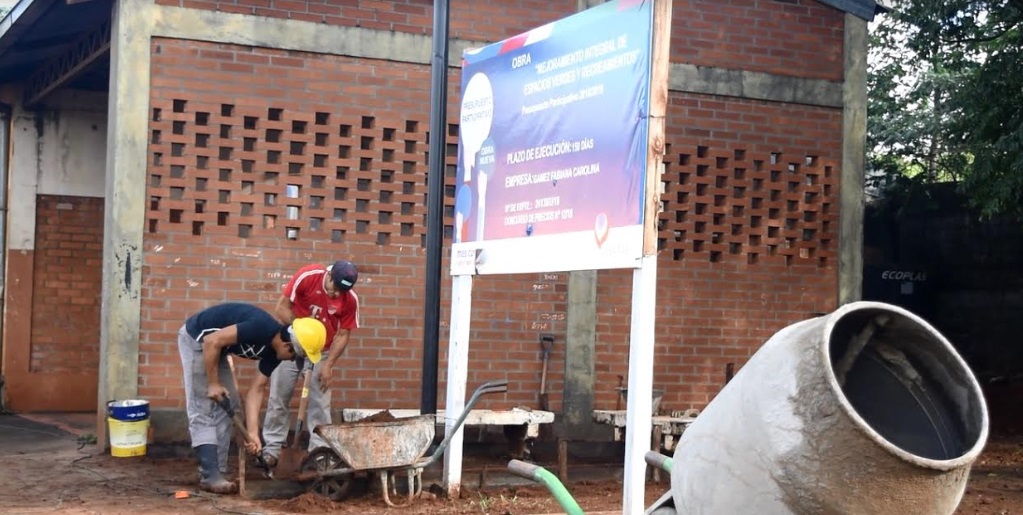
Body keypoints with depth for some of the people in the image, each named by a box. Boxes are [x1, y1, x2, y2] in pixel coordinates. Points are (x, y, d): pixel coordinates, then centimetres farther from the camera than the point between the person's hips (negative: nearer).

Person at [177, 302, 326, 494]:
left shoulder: (273, 351, -4)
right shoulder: (261, 328, -31)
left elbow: (256, 390, -3)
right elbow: (212, 341, -29)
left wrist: (253, 432, -11)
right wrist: (213, 383, -21)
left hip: (215, 348, 9)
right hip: (196, 339, -9)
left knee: (226, 408, 7)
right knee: (203, 410, -10)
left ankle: (218, 472, 11)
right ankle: (210, 477, -10)